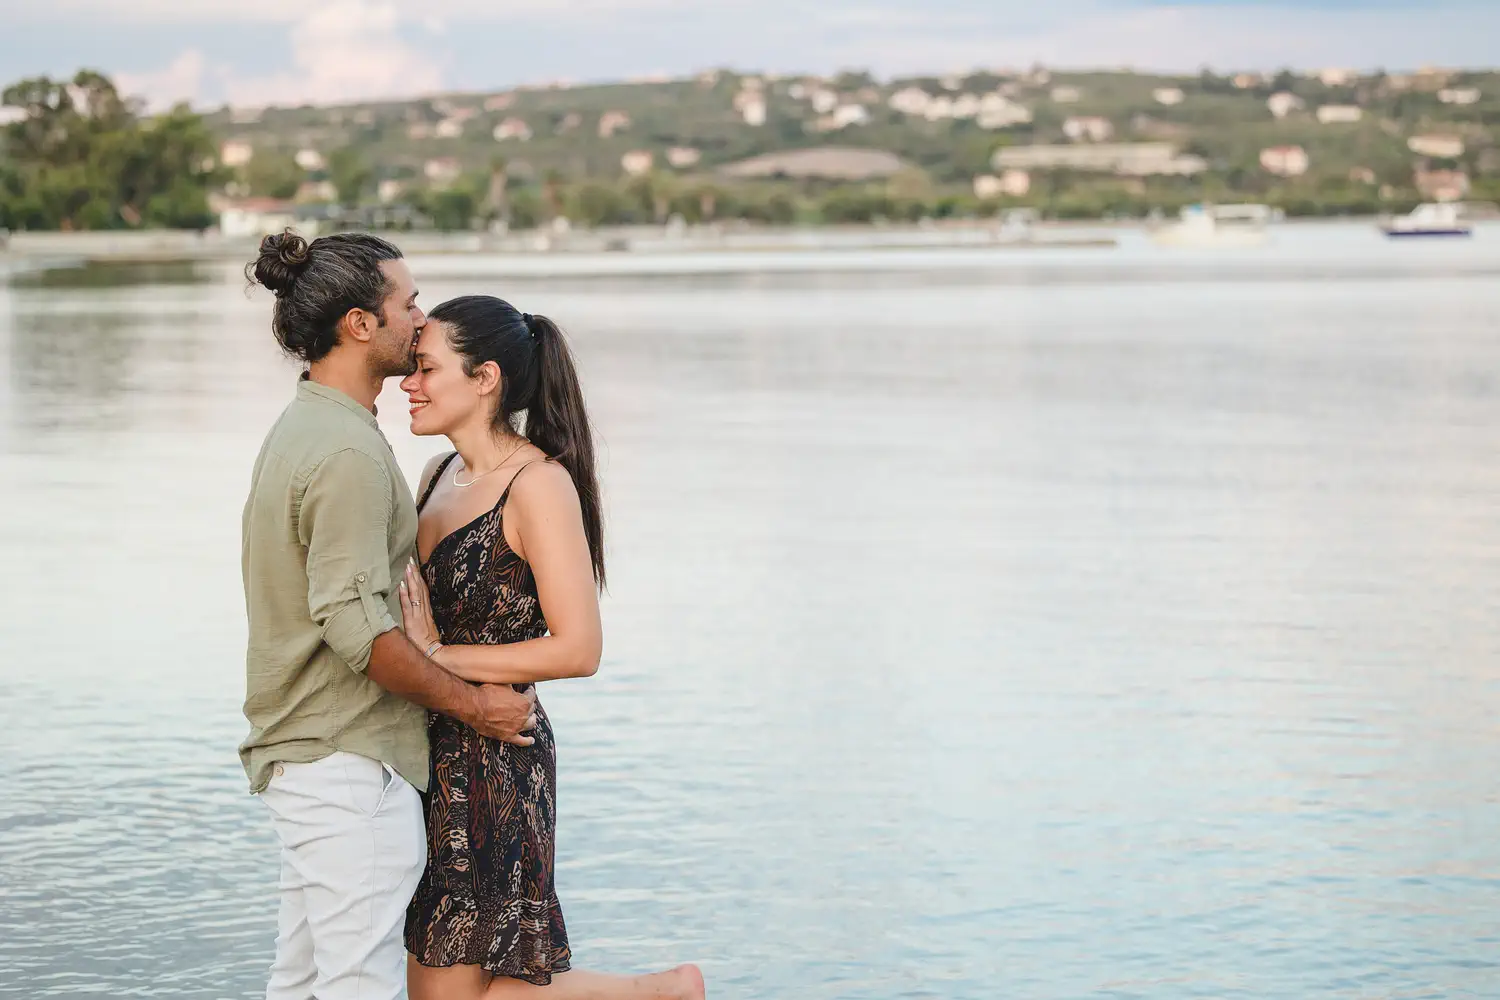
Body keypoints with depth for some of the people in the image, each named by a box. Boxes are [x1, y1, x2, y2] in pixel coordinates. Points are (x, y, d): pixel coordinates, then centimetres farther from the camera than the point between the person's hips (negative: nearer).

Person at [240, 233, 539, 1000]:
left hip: (303, 755, 10)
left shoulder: (301, 427, 14)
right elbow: (352, 624, -24)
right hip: (349, 762, -10)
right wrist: (469, 703, -14)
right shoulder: (348, 452, -18)